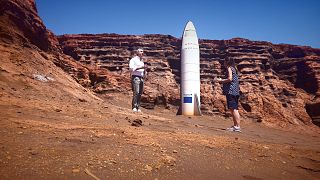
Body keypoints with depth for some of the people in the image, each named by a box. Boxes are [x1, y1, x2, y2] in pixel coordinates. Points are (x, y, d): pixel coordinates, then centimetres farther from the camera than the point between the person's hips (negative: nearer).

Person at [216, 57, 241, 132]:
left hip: (231, 91, -10)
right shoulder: (234, 69, 23)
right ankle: (235, 126, 15)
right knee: (234, 109, 11)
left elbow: (230, 79, -17)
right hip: (235, 92, 10)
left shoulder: (229, 68, -4)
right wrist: (223, 81, 24)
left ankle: (238, 126, -12)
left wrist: (221, 80, -5)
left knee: (233, 109, -11)